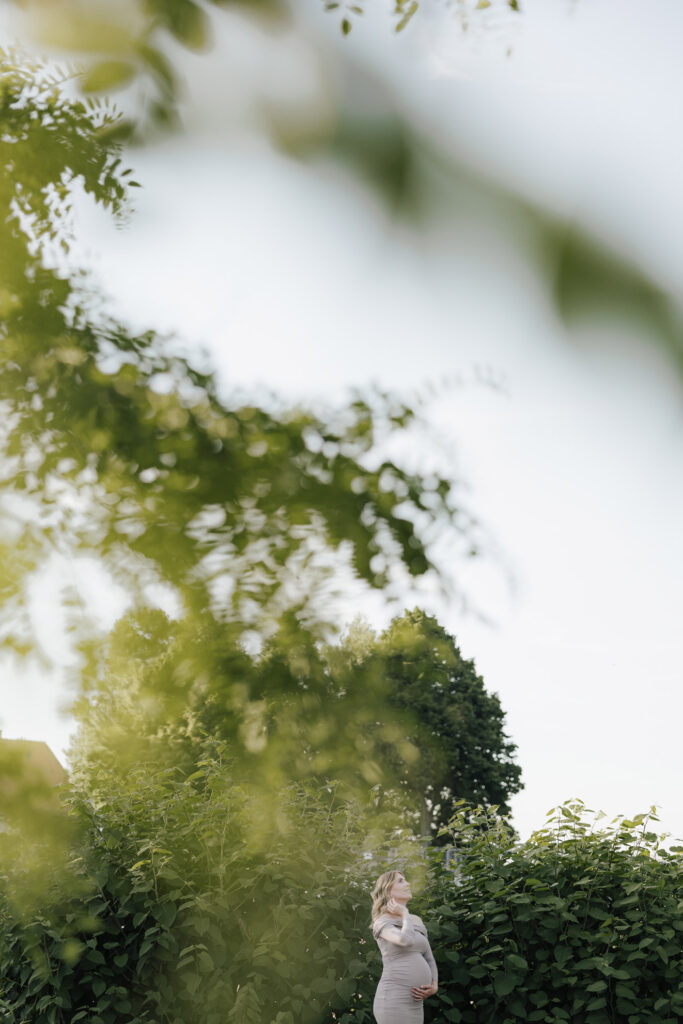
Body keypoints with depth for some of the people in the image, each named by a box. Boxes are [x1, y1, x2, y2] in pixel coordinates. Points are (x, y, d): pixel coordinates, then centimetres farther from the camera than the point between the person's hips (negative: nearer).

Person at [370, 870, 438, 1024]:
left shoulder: (417, 922, 19)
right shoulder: (382, 923, -4)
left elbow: (428, 959, 21)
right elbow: (407, 940, -23)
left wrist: (434, 986, 1)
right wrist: (404, 914, -4)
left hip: (415, 1004, 8)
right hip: (394, 1001, -8)